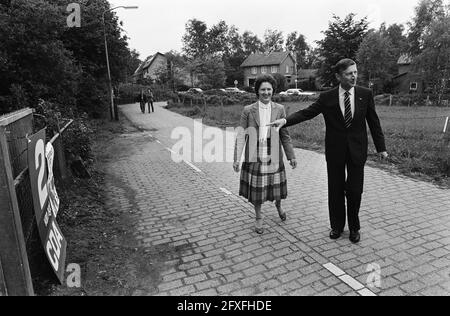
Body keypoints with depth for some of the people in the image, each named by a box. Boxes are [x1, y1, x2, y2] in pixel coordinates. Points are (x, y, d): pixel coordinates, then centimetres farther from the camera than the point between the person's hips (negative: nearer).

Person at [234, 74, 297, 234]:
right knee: (256, 189, 7)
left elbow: (285, 135, 6)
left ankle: (278, 205, 47)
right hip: (254, 156, -1)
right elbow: (241, 136, -3)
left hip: (273, 155, 1)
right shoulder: (248, 110, -2)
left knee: (276, 186, 13)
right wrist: (236, 158, -9)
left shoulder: (279, 109, 3)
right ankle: (259, 218, 30)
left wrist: (291, 156, 5)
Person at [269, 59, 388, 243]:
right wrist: (285, 121, -25)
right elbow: (307, 113, -9)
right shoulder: (327, 98, -3)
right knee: (335, 190, 10)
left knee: (355, 190, 6)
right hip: (335, 150, 0)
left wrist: (381, 148, 4)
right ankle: (337, 226, 28)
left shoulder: (366, 95, 0)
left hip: (357, 150, 0)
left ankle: (354, 228, 27)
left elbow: (374, 122, 4)